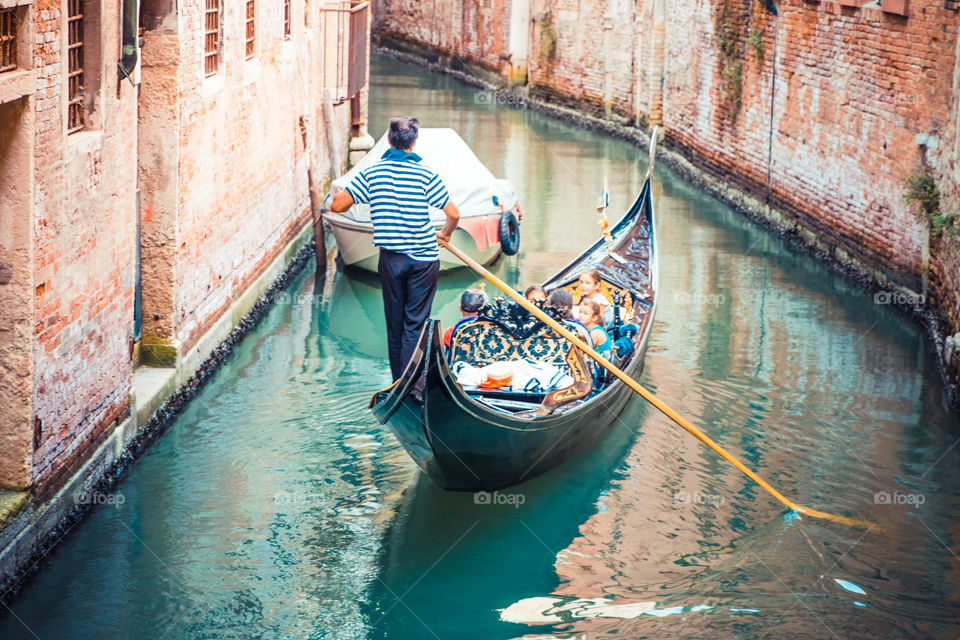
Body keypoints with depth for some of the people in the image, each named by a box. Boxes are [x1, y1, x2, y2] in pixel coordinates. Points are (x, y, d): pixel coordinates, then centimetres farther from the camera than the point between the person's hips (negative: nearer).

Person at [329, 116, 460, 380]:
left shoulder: (371, 173, -4)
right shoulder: (426, 174, -9)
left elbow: (337, 205, -7)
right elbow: (453, 213, -8)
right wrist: (444, 234, 13)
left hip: (390, 258, 2)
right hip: (424, 259, -2)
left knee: (394, 323, 13)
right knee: (415, 324, 2)